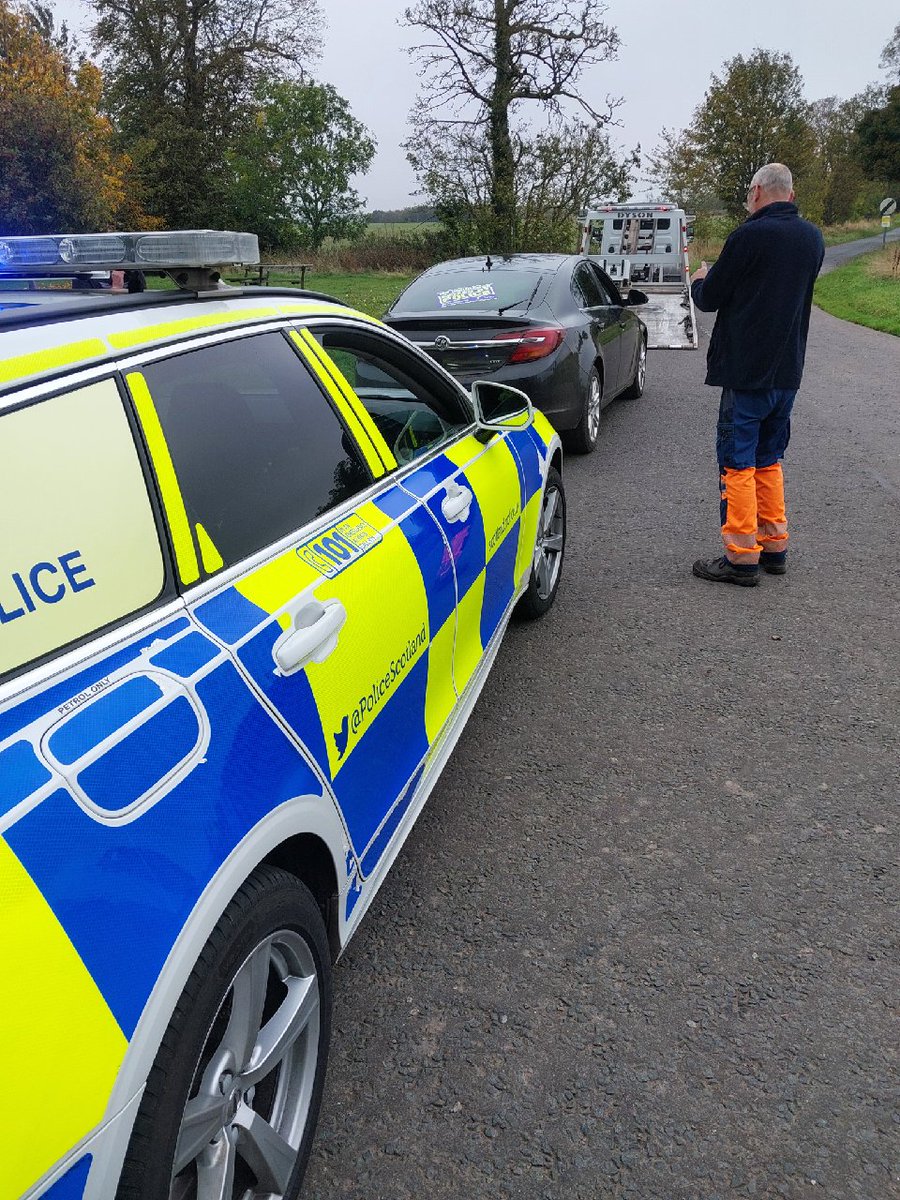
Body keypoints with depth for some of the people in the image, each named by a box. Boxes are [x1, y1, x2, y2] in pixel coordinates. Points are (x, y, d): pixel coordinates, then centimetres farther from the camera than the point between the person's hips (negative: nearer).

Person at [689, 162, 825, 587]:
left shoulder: (750, 236, -14)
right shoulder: (812, 238, 10)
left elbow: (708, 300, -8)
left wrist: (701, 279, 15)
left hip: (746, 371, -7)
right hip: (787, 371, 8)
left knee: (737, 462, -2)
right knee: (768, 459, 17)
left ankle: (742, 558, 0)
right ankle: (774, 547, 22)